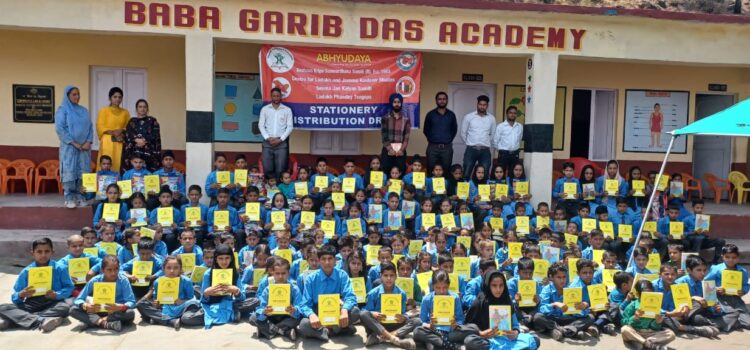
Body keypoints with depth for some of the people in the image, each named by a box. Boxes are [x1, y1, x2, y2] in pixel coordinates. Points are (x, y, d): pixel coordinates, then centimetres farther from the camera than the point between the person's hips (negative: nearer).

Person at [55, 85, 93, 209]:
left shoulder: (84, 110, 14)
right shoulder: (62, 110, -1)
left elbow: (90, 127, 11)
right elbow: (59, 128, -9)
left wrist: (88, 142, -6)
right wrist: (73, 143, -14)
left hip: (84, 147, 5)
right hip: (69, 147, -4)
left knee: (82, 172, 3)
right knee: (69, 172, -5)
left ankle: (79, 197, 10)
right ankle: (69, 198, 1)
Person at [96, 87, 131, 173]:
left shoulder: (125, 112, 13)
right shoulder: (104, 110, 4)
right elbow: (100, 127, -2)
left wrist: (122, 131, -8)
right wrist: (113, 132, -15)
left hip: (121, 143, 3)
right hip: (108, 141, -3)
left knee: (119, 164, -2)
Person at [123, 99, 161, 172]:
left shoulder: (152, 121, 12)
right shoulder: (132, 121, 17)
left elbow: (156, 135, 0)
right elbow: (127, 135, 4)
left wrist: (145, 140, -14)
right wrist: (137, 140, -14)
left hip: (149, 150, -1)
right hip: (133, 150, 1)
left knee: (149, 171, -13)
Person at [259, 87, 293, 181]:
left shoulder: (287, 110, 6)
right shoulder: (264, 109, 9)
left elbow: (290, 126, 1)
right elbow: (261, 125, 3)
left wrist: (280, 139, -9)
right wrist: (268, 138, -9)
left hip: (281, 142, -1)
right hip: (267, 142, 1)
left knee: (280, 169, -4)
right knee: (267, 168, -2)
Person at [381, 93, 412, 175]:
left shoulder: (406, 119, 8)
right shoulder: (385, 118, 5)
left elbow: (407, 137, 1)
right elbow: (383, 136, -1)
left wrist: (401, 150, -11)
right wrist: (390, 149, -12)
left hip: (401, 151, 1)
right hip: (387, 150, -1)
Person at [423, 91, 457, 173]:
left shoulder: (451, 115, 8)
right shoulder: (430, 114, 4)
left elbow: (454, 129, 15)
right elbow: (426, 130, 10)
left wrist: (449, 140, 8)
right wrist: (432, 140, 8)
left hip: (447, 147, 1)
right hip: (433, 147, -1)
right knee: (431, 171, 1)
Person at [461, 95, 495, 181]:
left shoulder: (491, 118, 7)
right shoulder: (468, 117, 1)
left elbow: (493, 134, 17)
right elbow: (463, 133, 6)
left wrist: (487, 144, 13)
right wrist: (470, 144, 9)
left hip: (485, 151, 2)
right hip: (471, 150, -2)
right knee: (466, 175, -2)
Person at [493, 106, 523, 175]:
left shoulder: (520, 126, 6)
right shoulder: (500, 126, -5)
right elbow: (495, 140, -1)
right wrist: (501, 149, 6)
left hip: (515, 154, 4)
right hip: (503, 154, -4)